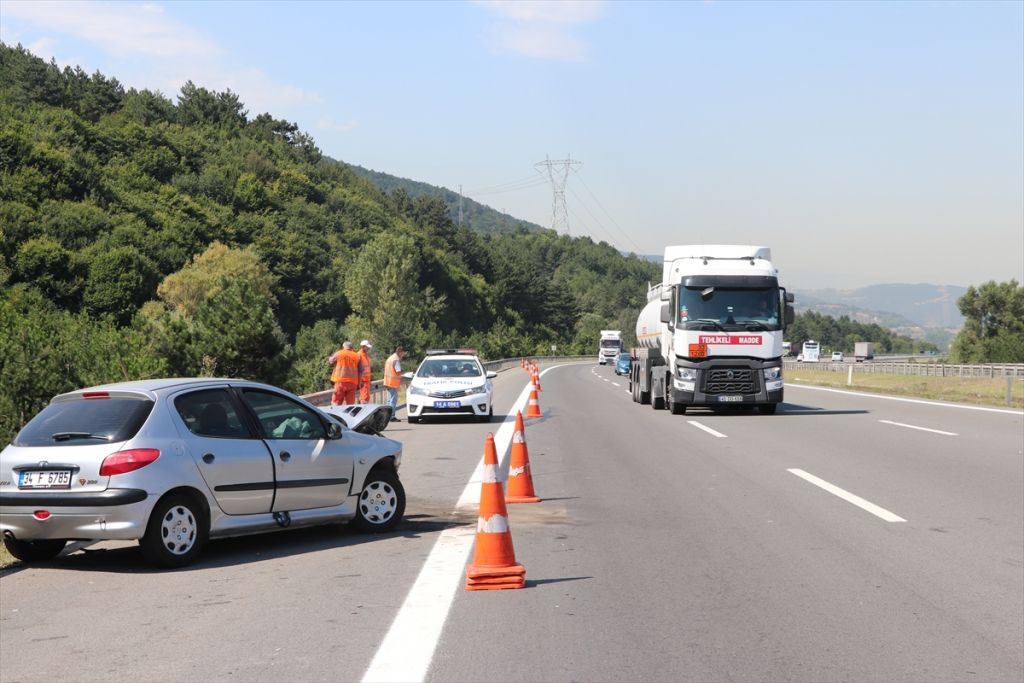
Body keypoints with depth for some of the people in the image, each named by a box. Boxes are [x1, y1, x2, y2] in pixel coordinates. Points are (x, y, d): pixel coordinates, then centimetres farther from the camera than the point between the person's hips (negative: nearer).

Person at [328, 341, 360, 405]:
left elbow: (330, 361, 16)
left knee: (336, 402, 0)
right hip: (353, 382, 3)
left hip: (341, 381, -3)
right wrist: (359, 383, 14)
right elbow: (360, 371, 9)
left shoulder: (339, 353, 1)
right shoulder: (356, 356, 9)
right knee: (351, 403, 4)